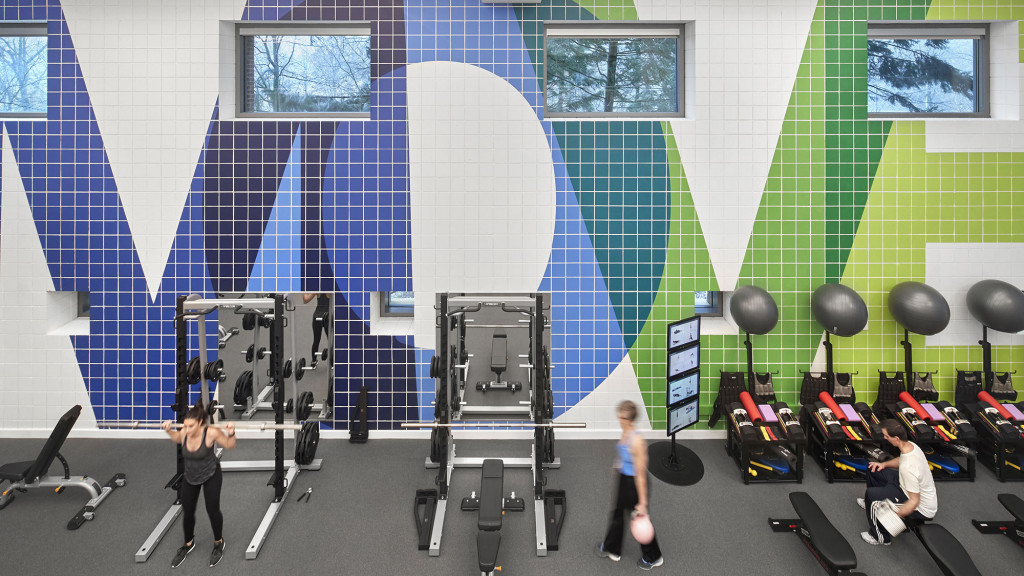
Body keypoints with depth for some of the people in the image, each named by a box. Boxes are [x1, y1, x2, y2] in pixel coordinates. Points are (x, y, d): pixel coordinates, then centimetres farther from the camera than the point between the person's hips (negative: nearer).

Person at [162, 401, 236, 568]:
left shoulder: (211, 433, -30)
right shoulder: (183, 432, -18)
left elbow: (229, 445, -16)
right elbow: (177, 439, 9)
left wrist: (231, 433, -34)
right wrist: (168, 430, -6)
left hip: (211, 475, -4)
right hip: (190, 477, 4)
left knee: (212, 510, -1)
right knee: (187, 512, 9)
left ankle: (219, 543, 25)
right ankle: (189, 544, 37)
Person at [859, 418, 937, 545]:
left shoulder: (908, 468, -38)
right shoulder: (911, 445, -11)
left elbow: (914, 501, -30)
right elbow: (901, 460, 14)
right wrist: (884, 464, 1)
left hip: (922, 509, -9)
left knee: (871, 493, -18)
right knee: (873, 469, 10)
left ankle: (881, 537, 2)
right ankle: (871, 503, 37)